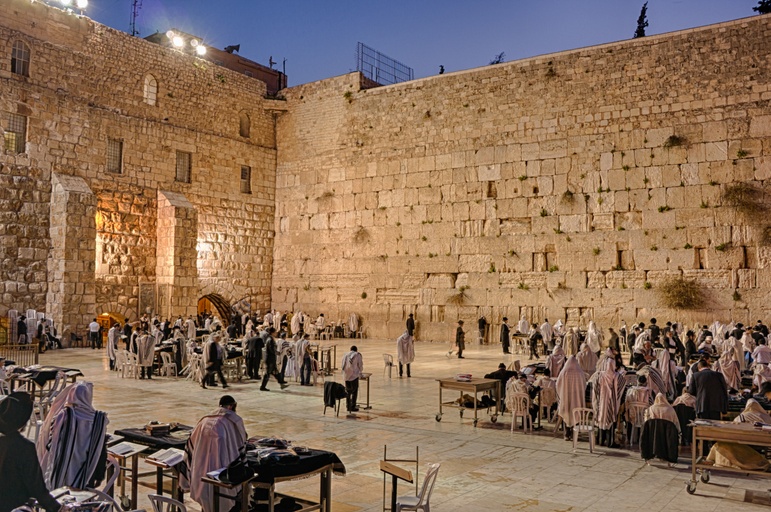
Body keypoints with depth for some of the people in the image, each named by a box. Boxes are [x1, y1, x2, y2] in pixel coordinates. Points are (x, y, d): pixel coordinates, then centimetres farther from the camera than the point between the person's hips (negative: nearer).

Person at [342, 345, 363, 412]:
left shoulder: (345, 355, 13)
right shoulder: (358, 355, 1)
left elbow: (342, 366, 15)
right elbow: (360, 365, 2)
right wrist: (360, 372, 21)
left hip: (346, 376, 4)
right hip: (354, 375, -4)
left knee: (348, 391, 14)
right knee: (354, 391, 3)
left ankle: (348, 406, 17)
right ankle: (353, 407, 2)